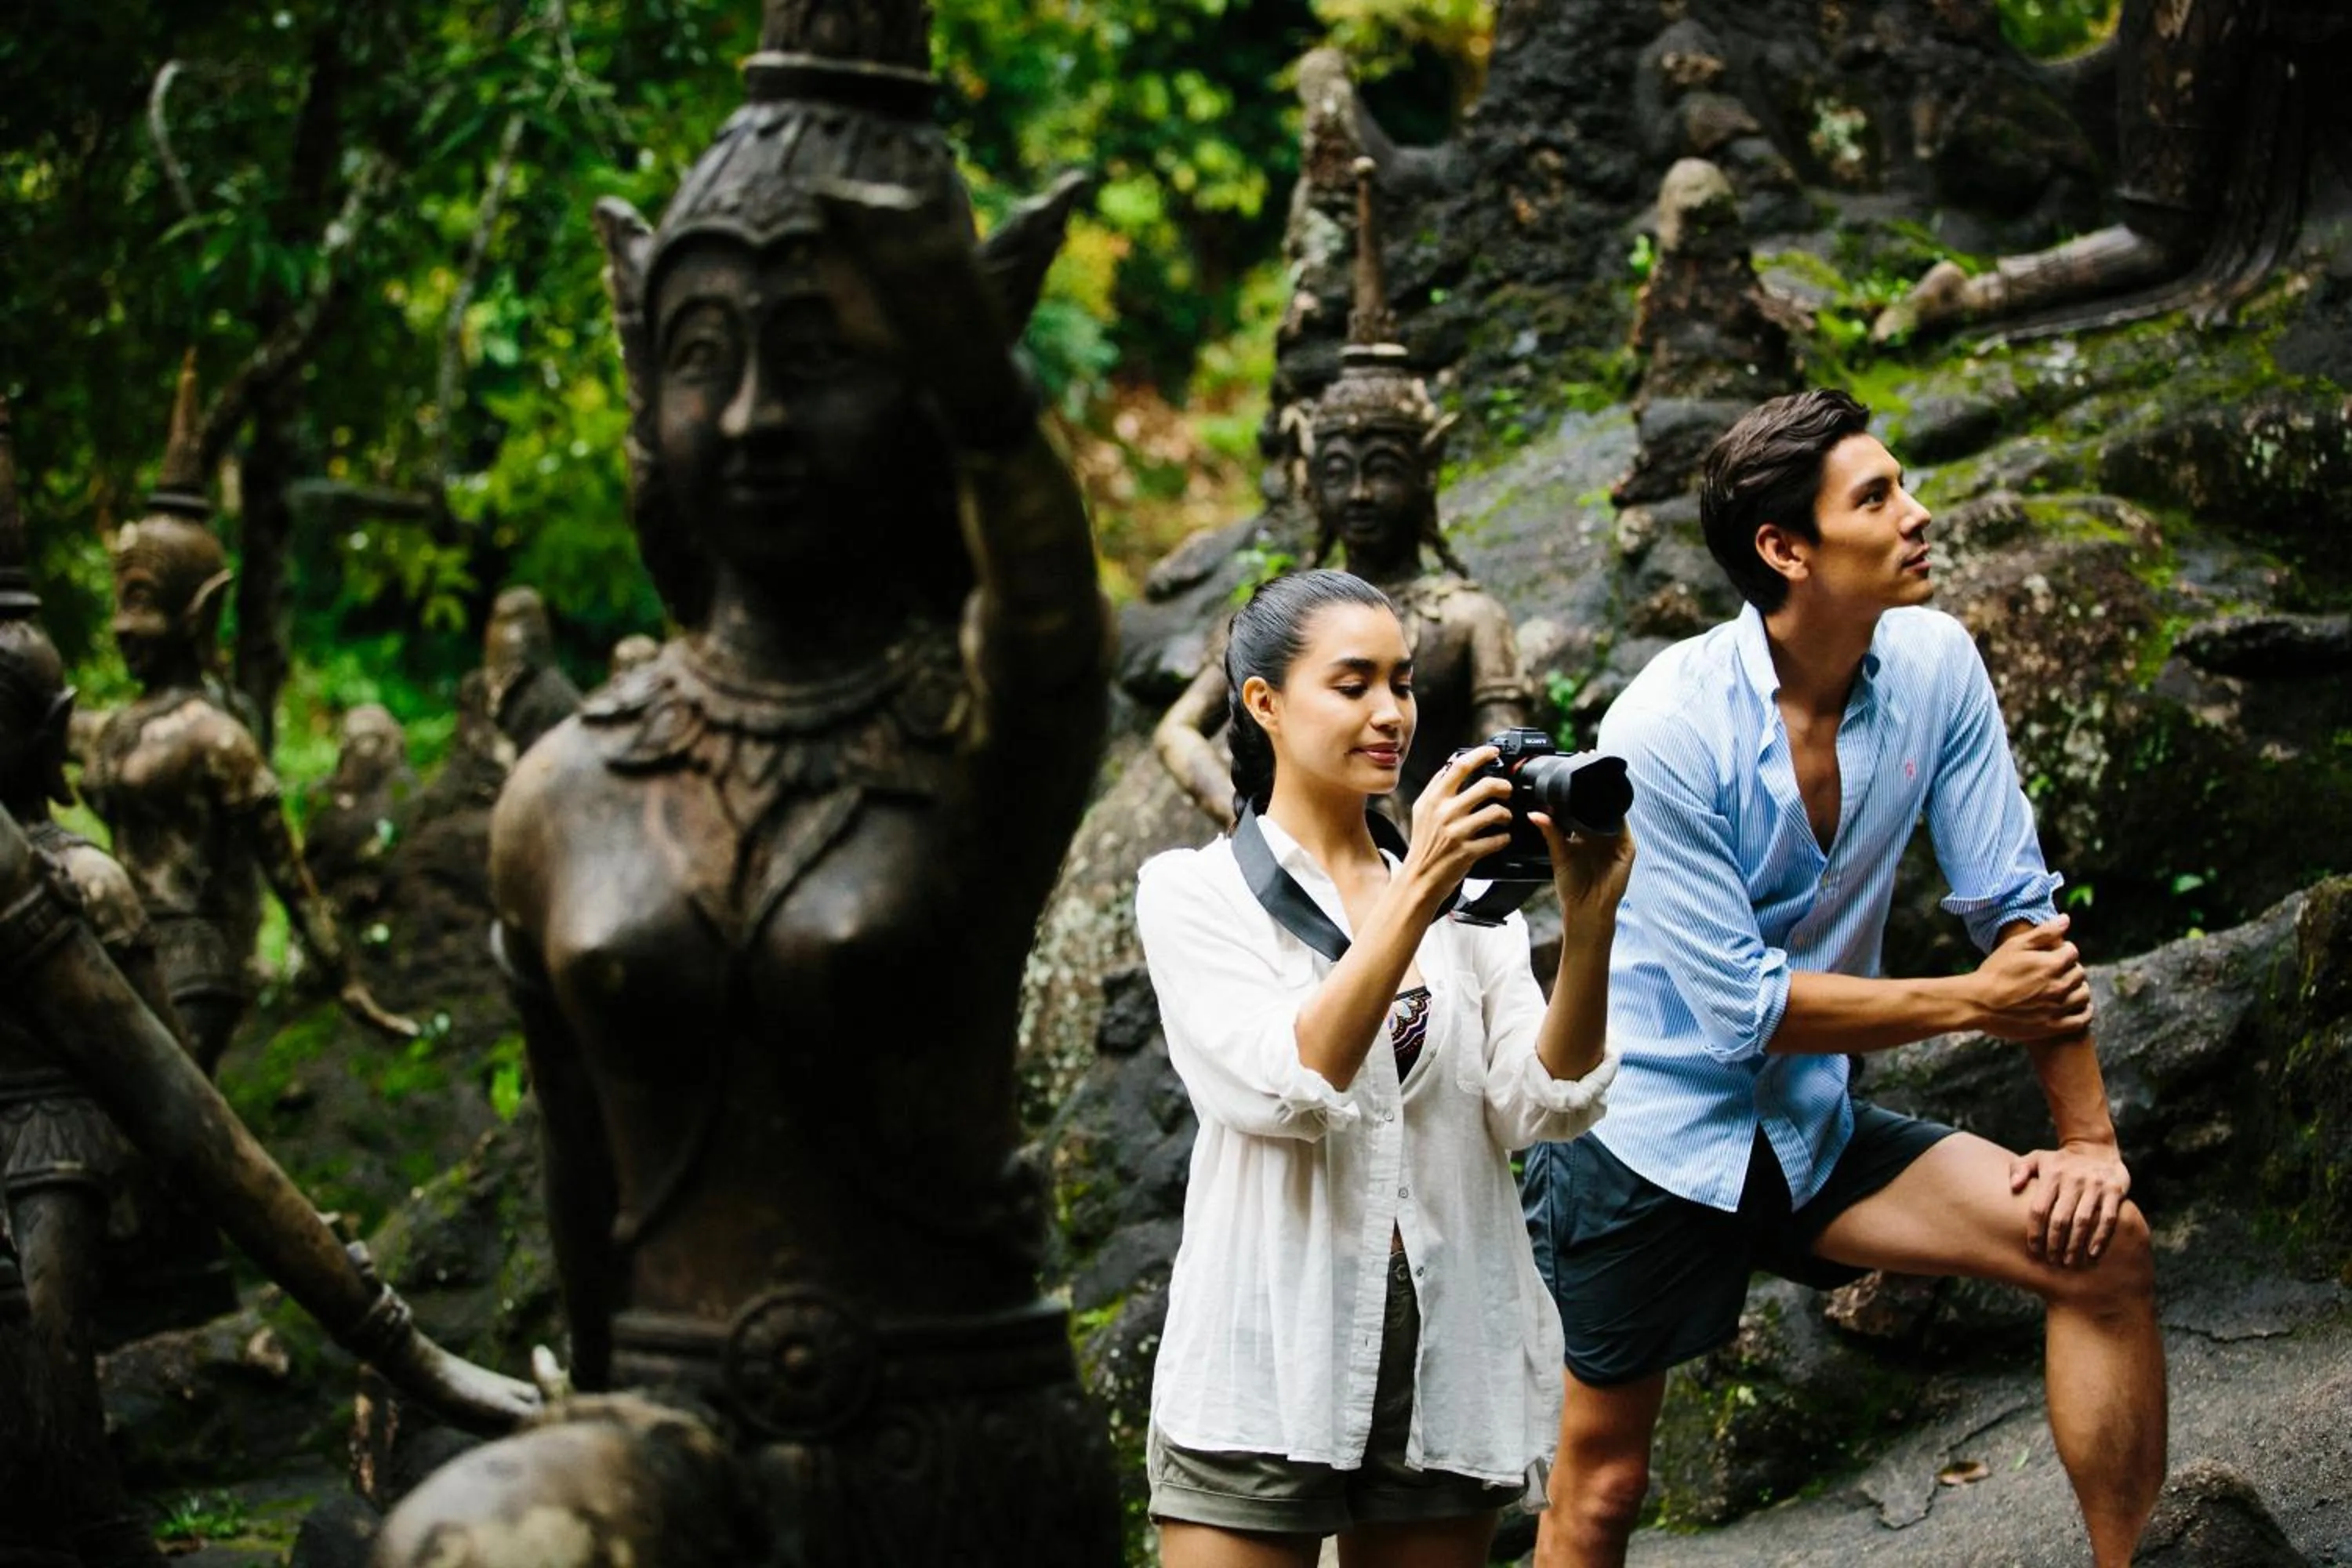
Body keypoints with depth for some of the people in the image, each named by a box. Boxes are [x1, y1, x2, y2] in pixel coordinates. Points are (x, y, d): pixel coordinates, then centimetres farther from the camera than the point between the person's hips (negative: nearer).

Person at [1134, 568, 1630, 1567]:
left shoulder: (1468, 896, 10)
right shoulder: (1194, 893, 0)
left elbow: (1545, 1107, -2)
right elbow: (1284, 1090, -16)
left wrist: (1588, 923, -15)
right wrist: (1415, 892, -22)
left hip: (1451, 1365, 3)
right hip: (1268, 1366, -3)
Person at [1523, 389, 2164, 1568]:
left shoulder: (1934, 666, -8)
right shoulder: (1665, 732, -23)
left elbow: (2016, 907, -3)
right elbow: (1744, 1010, -22)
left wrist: (2088, 1138, -7)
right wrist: (1977, 1004, -14)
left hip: (1809, 1129, 5)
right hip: (1655, 1133, -5)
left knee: (2104, 1248, -11)